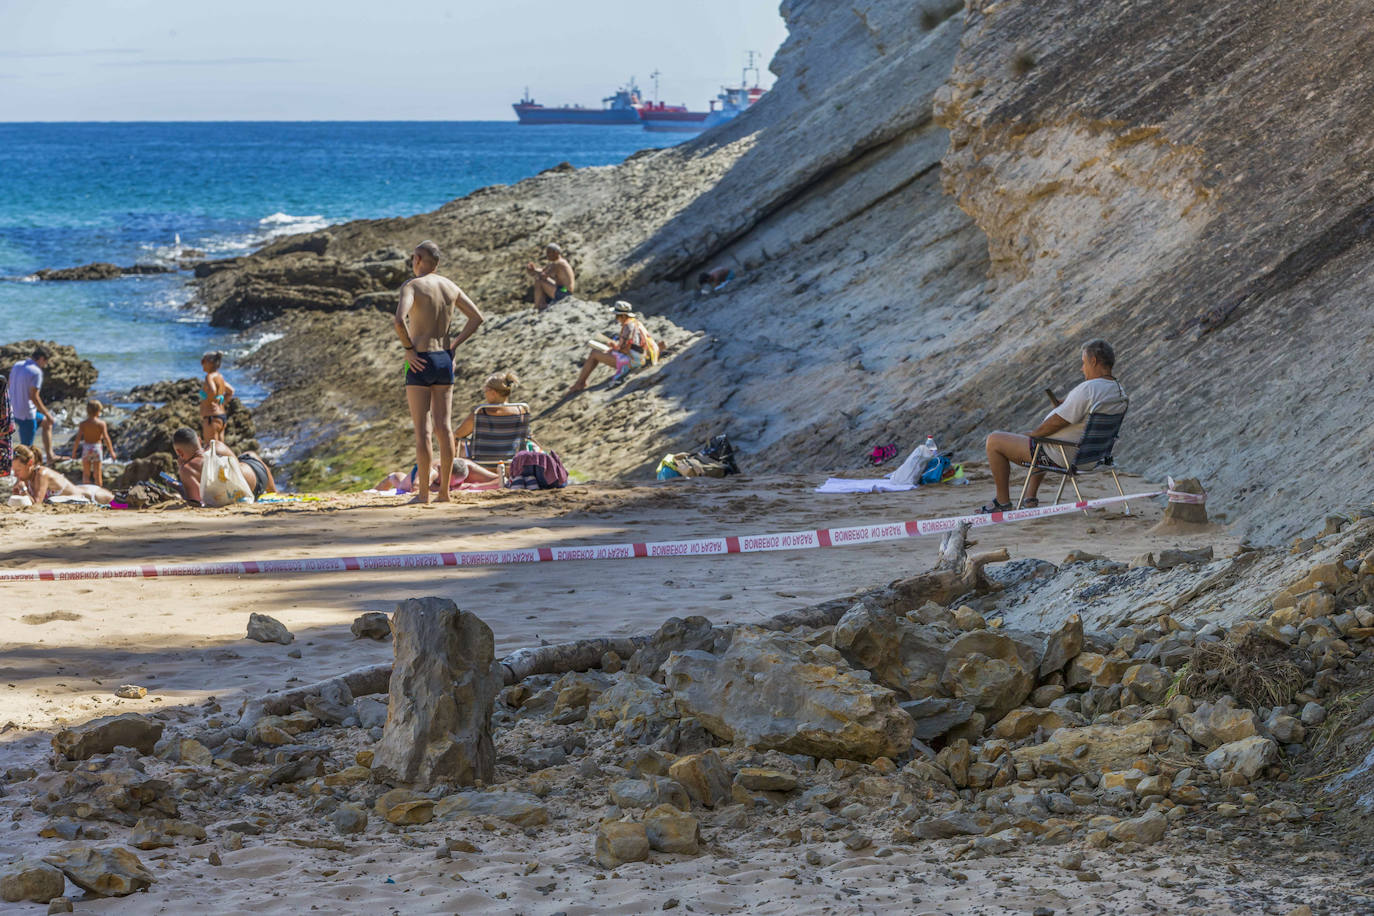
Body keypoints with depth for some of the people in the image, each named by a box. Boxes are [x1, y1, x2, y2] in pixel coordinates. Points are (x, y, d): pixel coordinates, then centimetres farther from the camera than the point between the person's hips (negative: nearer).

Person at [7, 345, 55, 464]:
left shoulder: (17, 365, 7)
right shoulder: (36, 372, -19)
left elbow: (10, 387, 13)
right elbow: (33, 396, -20)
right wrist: (46, 413, -9)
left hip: (14, 411, 10)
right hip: (26, 414, -10)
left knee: (46, 422, 26)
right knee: (26, 446, -1)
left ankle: (50, 456, 28)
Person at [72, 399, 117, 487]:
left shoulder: (83, 424, -5)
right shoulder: (101, 423, -8)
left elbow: (78, 438, -7)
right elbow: (106, 438, -11)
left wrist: (74, 452, 1)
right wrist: (112, 452, -5)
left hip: (86, 448, 1)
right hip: (97, 447, -1)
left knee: (86, 474, 10)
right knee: (97, 474, 7)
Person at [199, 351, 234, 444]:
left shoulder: (210, 377, -14)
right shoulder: (219, 377, 14)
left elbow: (212, 391, -34)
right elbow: (231, 391, 28)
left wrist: (207, 402, -16)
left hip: (212, 418, -10)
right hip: (222, 416, 10)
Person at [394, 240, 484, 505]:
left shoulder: (412, 286, -10)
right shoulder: (450, 286, 9)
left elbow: (399, 320, -26)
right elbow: (477, 317, 13)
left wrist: (408, 348, -13)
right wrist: (454, 346, 11)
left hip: (420, 362, -6)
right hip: (445, 360, 6)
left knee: (422, 429, -4)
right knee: (444, 426, 8)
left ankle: (423, 493, -3)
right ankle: (444, 490, 10)